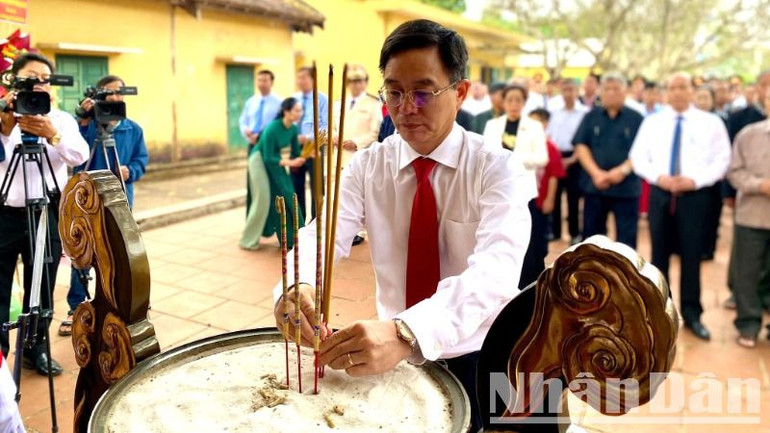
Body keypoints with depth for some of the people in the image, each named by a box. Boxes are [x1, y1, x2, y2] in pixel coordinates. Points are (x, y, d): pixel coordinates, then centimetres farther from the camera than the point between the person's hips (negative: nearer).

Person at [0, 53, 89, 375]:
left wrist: (52, 135, -31)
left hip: (46, 215, 2)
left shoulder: (61, 119, 5)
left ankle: (35, 348, 27)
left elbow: (80, 156, -13)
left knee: (42, 288, 11)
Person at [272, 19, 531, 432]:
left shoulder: (498, 169, -12)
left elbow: (495, 270, -27)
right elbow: (322, 235, -16)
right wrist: (295, 286, -38)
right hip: (394, 354, 2)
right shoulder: (367, 165, -1)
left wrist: (406, 333, -43)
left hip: (475, 358, -2)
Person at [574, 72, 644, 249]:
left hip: (626, 187, -2)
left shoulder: (636, 118, 1)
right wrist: (596, 172, -12)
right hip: (594, 185, 2)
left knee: (627, 239, 3)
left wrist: (623, 170, -17)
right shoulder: (591, 117, 7)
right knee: (591, 236, 10)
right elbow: (581, 146, 0)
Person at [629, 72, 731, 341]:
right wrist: (658, 176, -12)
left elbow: (721, 160, -1)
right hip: (660, 192, 2)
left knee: (692, 255, 3)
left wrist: (695, 180, -16)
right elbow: (638, 157, 4)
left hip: (695, 194, -1)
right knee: (659, 253, 9)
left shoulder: (711, 123, 2)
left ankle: (692, 314, 15)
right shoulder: (652, 122, 7)